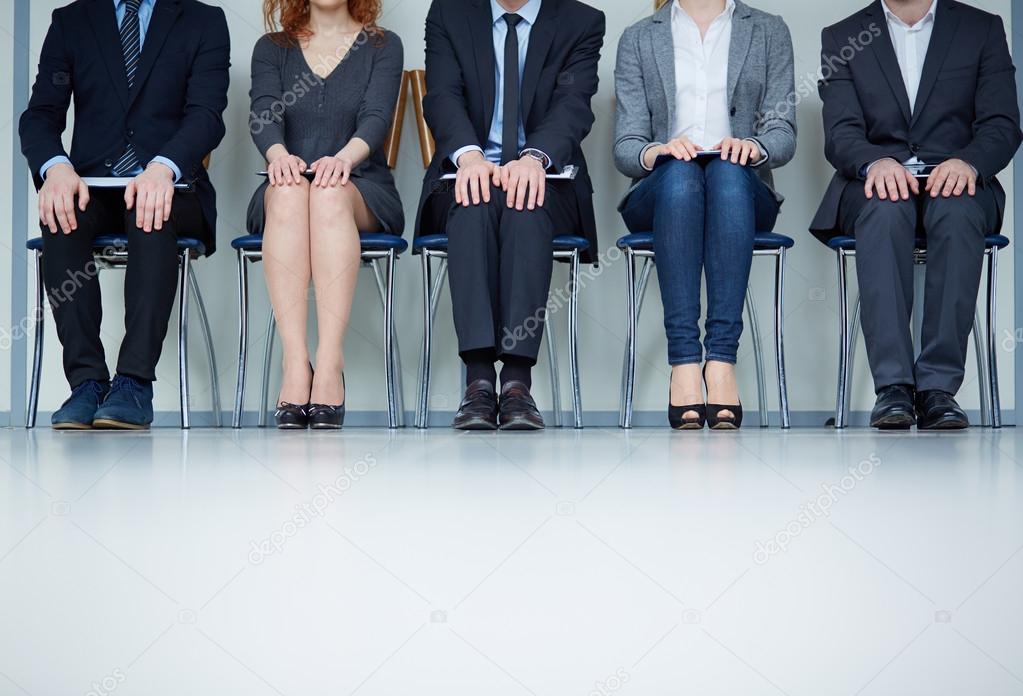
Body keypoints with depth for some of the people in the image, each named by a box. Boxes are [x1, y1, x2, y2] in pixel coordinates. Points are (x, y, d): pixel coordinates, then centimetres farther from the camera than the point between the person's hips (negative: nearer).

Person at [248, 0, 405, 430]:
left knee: (329, 194, -37)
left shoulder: (383, 47, 11)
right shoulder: (272, 49, 15)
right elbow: (263, 115, -3)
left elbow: (376, 117, -7)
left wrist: (345, 157, -29)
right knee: (288, 191, -36)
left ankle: (330, 363, -46)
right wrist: (278, 154, -27)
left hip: (364, 192, -1)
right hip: (285, 186, 1)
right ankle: (295, 364, -45)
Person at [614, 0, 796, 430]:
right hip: (659, 196, 0)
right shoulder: (639, 39, 14)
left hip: (743, 190, 0)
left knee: (728, 170, -35)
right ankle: (684, 363, -44)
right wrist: (656, 152, -19)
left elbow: (783, 134, 3)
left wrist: (753, 147, -20)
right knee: (679, 171, -35)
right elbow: (625, 147, 4)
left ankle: (722, 359, -44)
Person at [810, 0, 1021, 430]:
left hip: (955, 183, 0)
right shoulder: (841, 39, 12)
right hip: (876, 184, 0)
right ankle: (893, 386, -41)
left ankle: (939, 386, -38)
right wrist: (876, 162, -24)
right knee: (885, 208, -36)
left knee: (956, 211, -35)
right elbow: (841, 132, 0)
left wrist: (967, 162, -21)